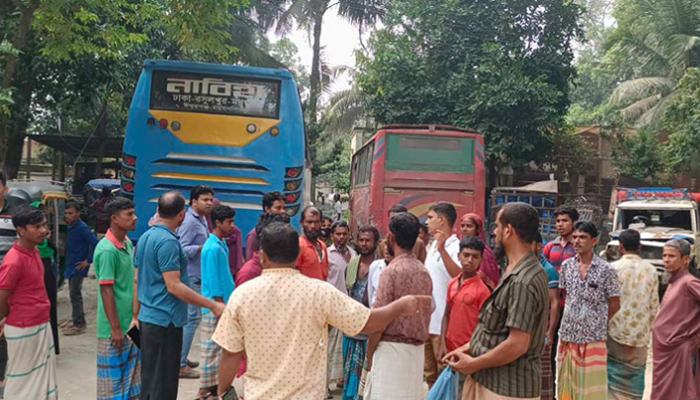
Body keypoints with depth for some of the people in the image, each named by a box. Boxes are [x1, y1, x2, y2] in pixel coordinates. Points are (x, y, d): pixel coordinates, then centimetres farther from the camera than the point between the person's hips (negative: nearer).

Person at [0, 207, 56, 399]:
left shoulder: (34, 251, 3)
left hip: (42, 325, 8)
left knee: (43, 378, 18)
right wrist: (20, 320, 0)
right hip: (23, 330, -8)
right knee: (22, 382, 8)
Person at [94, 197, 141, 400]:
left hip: (130, 324, 8)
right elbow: (106, 292, -20)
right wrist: (116, 328, -19)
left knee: (131, 375, 17)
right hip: (114, 328, -8)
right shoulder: (107, 250, -19)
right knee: (113, 377, 5)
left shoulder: (128, 243, 7)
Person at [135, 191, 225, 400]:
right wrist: (213, 305, -22)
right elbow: (174, 286, -24)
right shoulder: (168, 242, -20)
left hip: (147, 317, 9)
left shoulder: (145, 237, 8)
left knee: (149, 378, 18)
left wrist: (136, 314, 23)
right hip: (165, 320, -9)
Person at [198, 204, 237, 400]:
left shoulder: (221, 244, 10)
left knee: (218, 349, 16)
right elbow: (213, 283, -20)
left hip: (223, 305, 9)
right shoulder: (213, 248, -18)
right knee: (212, 350, 1)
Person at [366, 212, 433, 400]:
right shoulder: (424, 271, 9)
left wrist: (369, 353, -3)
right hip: (417, 349, 7)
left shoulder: (392, 270, -13)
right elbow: (428, 311, 13)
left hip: (392, 348, -7)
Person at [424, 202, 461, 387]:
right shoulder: (433, 245, 13)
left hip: (443, 322, -8)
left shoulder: (456, 247, -13)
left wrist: (442, 249, -35)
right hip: (426, 320, 8)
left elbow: (461, 276, -30)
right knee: (429, 374, 17)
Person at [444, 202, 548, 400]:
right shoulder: (518, 273, 8)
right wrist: (469, 346, 7)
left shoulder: (522, 282, -24)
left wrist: (473, 364, -17)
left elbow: (517, 345, -27)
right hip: (492, 380, 9)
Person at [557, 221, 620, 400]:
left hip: (594, 337, -3)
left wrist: (597, 323, 5)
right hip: (568, 334, 4)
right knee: (567, 382, 12)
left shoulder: (606, 270, -8)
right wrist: (573, 317, 8)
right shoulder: (567, 266, 3)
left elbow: (614, 305, -1)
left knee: (591, 385, 3)